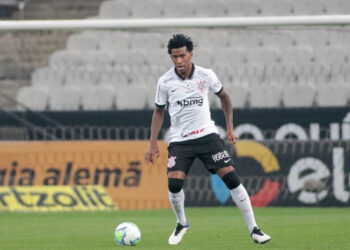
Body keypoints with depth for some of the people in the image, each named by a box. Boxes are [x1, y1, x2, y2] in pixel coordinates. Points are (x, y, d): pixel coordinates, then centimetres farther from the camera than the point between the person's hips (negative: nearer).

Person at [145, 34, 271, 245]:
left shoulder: (206, 76, -4)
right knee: (174, 182, -19)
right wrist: (153, 143, 3)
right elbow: (159, 111, 9)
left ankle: (254, 229, -4)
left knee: (231, 177, -11)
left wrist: (230, 128, 10)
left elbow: (224, 96, 14)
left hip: (207, 135, 0)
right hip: (180, 140, 0)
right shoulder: (165, 82, -4)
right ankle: (182, 224, 10)